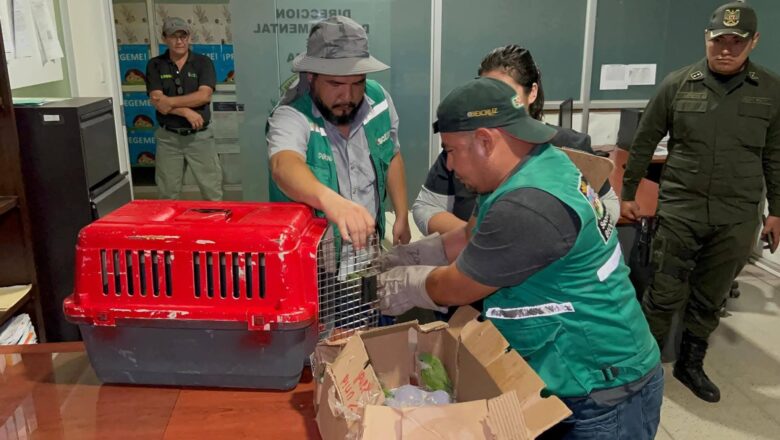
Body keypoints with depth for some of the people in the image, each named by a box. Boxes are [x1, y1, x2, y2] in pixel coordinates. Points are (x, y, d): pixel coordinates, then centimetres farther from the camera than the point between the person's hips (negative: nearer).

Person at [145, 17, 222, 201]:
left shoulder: (203, 62, 1)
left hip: (200, 136, -1)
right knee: (168, 194, 8)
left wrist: (170, 101, -14)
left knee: (212, 192, 1)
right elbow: (157, 102, -7)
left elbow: (204, 96, -12)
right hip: (168, 137, 1)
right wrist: (186, 111, -17)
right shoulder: (155, 65, 4)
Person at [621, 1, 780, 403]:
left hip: (736, 218, 2)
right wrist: (628, 194, 6)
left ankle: (691, 365, 31)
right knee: (665, 293, 2)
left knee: (710, 299, 13)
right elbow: (644, 142, 4)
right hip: (679, 209, -1)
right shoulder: (677, 84, -2)